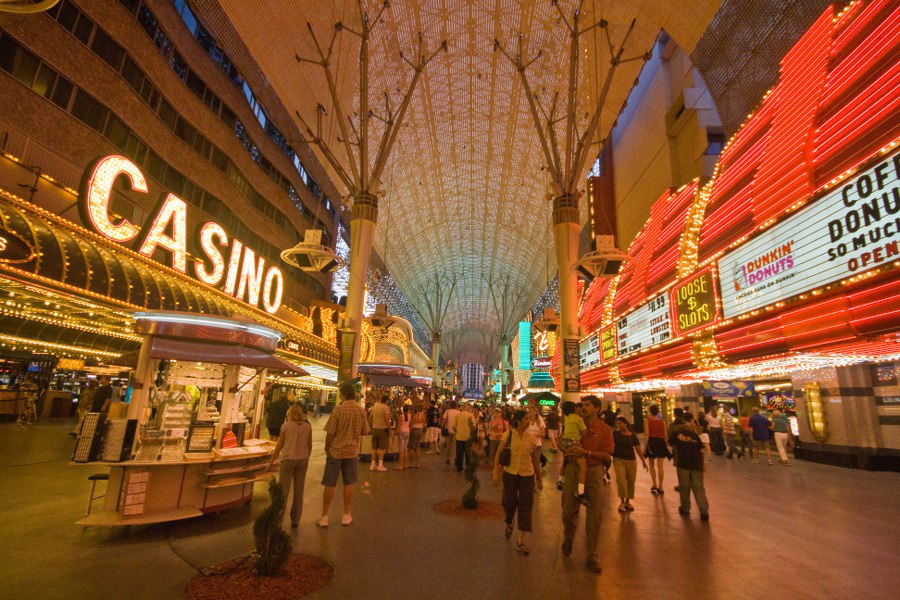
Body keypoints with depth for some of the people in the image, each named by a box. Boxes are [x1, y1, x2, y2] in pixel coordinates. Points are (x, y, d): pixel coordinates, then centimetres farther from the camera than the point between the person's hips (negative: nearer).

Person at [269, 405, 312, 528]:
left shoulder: (286, 426, -7)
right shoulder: (308, 427, 0)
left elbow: (279, 445, -4)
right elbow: (310, 445, 5)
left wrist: (272, 461, 7)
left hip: (288, 459, -3)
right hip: (302, 460, 3)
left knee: (283, 491, 7)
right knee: (299, 491, 11)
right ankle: (295, 520, 18)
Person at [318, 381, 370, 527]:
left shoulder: (338, 409, -15)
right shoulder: (361, 410, -4)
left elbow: (330, 433, -13)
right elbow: (365, 432, 4)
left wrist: (326, 448, 2)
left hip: (336, 450, -3)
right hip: (352, 451, 3)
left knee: (329, 485, 8)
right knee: (348, 484, 13)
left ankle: (324, 517, 16)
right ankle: (346, 515, 21)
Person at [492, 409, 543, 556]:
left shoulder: (531, 437, -1)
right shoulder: (508, 435, -7)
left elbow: (535, 459, 7)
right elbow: (498, 454, -2)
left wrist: (539, 479, 11)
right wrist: (496, 473, -9)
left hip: (527, 475, 1)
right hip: (510, 474, -1)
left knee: (525, 506, 0)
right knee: (509, 503, 7)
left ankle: (520, 540, 12)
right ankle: (509, 524, 42)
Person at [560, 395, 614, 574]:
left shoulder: (605, 430, -3)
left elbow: (607, 455, -9)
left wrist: (587, 452, -21)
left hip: (593, 471, -2)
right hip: (573, 469, 2)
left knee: (594, 515, 4)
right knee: (568, 511, 9)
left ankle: (593, 557, 19)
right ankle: (568, 539, 40)